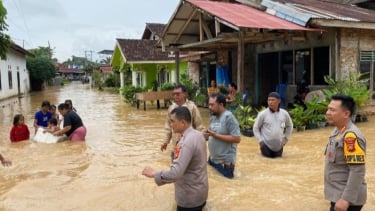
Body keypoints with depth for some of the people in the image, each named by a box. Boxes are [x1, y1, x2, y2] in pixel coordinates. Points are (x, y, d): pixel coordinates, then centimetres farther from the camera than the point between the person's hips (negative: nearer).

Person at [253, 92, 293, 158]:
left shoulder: (284, 113, -3)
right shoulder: (263, 114, -12)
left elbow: (290, 126, 14)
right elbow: (256, 128, -3)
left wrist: (286, 138, 10)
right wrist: (260, 140, -7)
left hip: (279, 145, 3)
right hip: (266, 144, -3)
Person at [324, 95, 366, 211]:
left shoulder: (351, 136, -22)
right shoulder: (337, 130, 5)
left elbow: (358, 171, -24)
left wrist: (346, 199, -25)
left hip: (347, 198, -9)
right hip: (338, 195, 9)